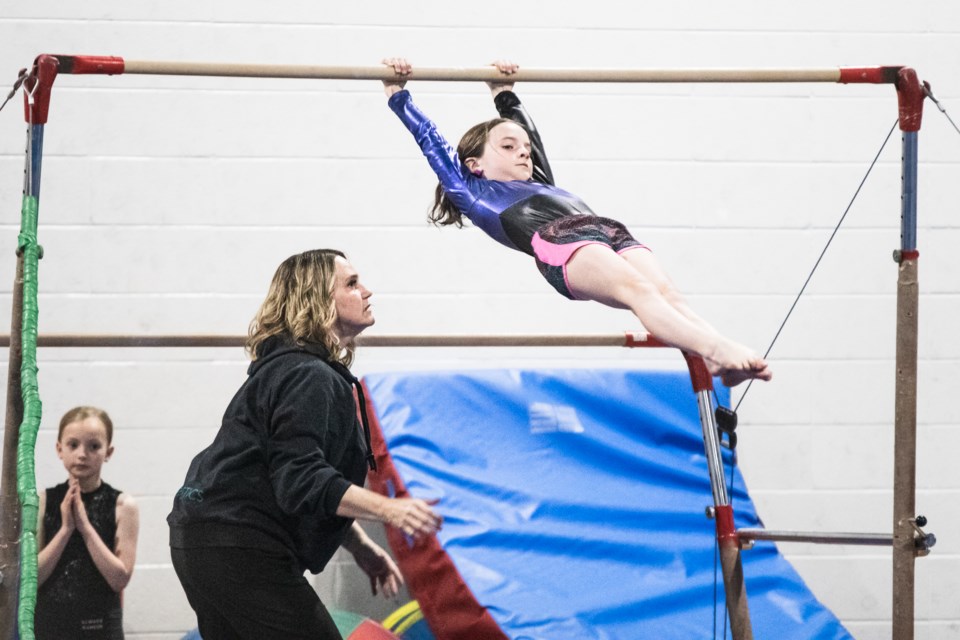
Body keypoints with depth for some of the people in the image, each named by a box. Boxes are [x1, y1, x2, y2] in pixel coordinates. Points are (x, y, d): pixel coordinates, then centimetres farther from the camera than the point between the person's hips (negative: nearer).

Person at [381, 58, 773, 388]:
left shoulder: (541, 187, 42)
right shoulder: (473, 192, 27)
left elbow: (527, 133, 57)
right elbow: (430, 139, 32)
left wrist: (504, 94, 69)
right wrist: (396, 92, 40)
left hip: (612, 234, 7)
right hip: (560, 244, -7)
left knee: (667, 292, -23)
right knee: (638, 288, -33)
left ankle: (720, 359, -47)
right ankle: (717, 350, -56)